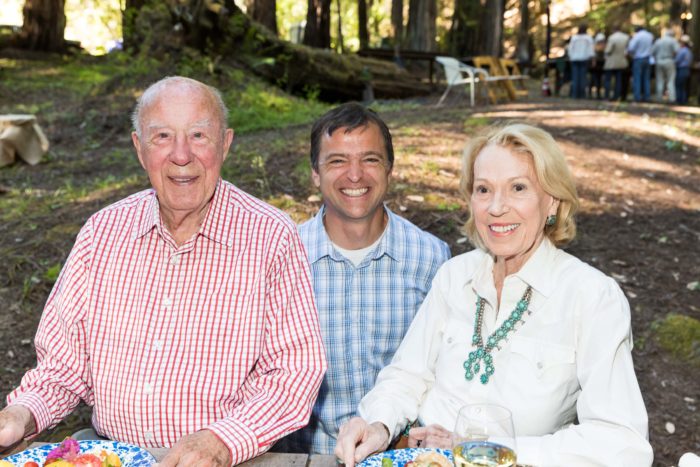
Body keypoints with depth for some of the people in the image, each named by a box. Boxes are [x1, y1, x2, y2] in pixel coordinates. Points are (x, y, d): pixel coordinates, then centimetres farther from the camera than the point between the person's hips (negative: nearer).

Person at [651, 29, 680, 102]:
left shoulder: (658, 41, 10)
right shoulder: (673, 40, -1)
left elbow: (652, 52, 6)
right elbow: (677, 50, -13)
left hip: (659, 61, 3)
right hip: (669, 61, -3)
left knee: (660, 81, 6)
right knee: (671, 81, -2)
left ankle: (659, 97, 4)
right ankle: (671, 98, -9)